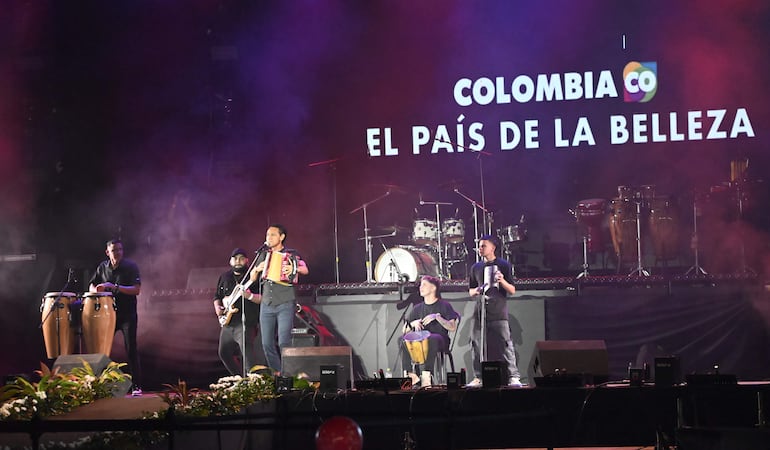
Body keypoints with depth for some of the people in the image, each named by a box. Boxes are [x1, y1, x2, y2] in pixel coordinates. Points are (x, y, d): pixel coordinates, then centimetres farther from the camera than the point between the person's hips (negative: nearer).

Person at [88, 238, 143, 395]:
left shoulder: (131, 266, -7)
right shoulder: (103, 267, 6)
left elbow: (137, 290, -15)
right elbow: (92, 286, 15)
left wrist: (115, 287, -25)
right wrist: (96, 290, -10)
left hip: (127, 314, -4)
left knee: (131, 349, -8)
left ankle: (137, 386, -5)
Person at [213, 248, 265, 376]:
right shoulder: (224, 277, 15)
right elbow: (217, 296, 26)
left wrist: (249, 296, -26)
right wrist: (217, 307, 7)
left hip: (246, 322, -7)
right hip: (228, 323, 7)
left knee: (246, 348, -25)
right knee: (224, 353, 12)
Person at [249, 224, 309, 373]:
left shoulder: (291, 254, 4)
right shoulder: (264, 256, 17)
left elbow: (305, 270, -9)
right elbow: (252, 278, 20)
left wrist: (294, 269, -28)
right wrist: (257, 269, 0)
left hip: (285, 305, -5)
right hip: (266, 305, 5)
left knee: (284, 343, -13)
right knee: (267, 344, 2)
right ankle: (276, 373, 13)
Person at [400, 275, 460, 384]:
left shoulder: (444, 306, 6)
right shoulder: (418, 308, 18)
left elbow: (453, 327, -7)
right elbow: (404, 331, 14)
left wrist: (437, 317, -18)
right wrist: (413, 324, -8)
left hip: (440, 340, -4)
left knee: (432, 338, -40)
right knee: (403, 339, -25)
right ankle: (410, 374, -29)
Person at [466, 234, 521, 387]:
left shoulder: (504, 265, 5)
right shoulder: (476, 268, 16)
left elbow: (512, 290, 3)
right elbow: (470, 291, 21)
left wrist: (502, 281, -16)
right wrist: (477, 291, -2)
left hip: (499, 312, -4)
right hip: (480, 311, 4)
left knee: (505, 344, -10)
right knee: (477, 345, 1)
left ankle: (513, 377, -10)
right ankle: (478, 377, 8)